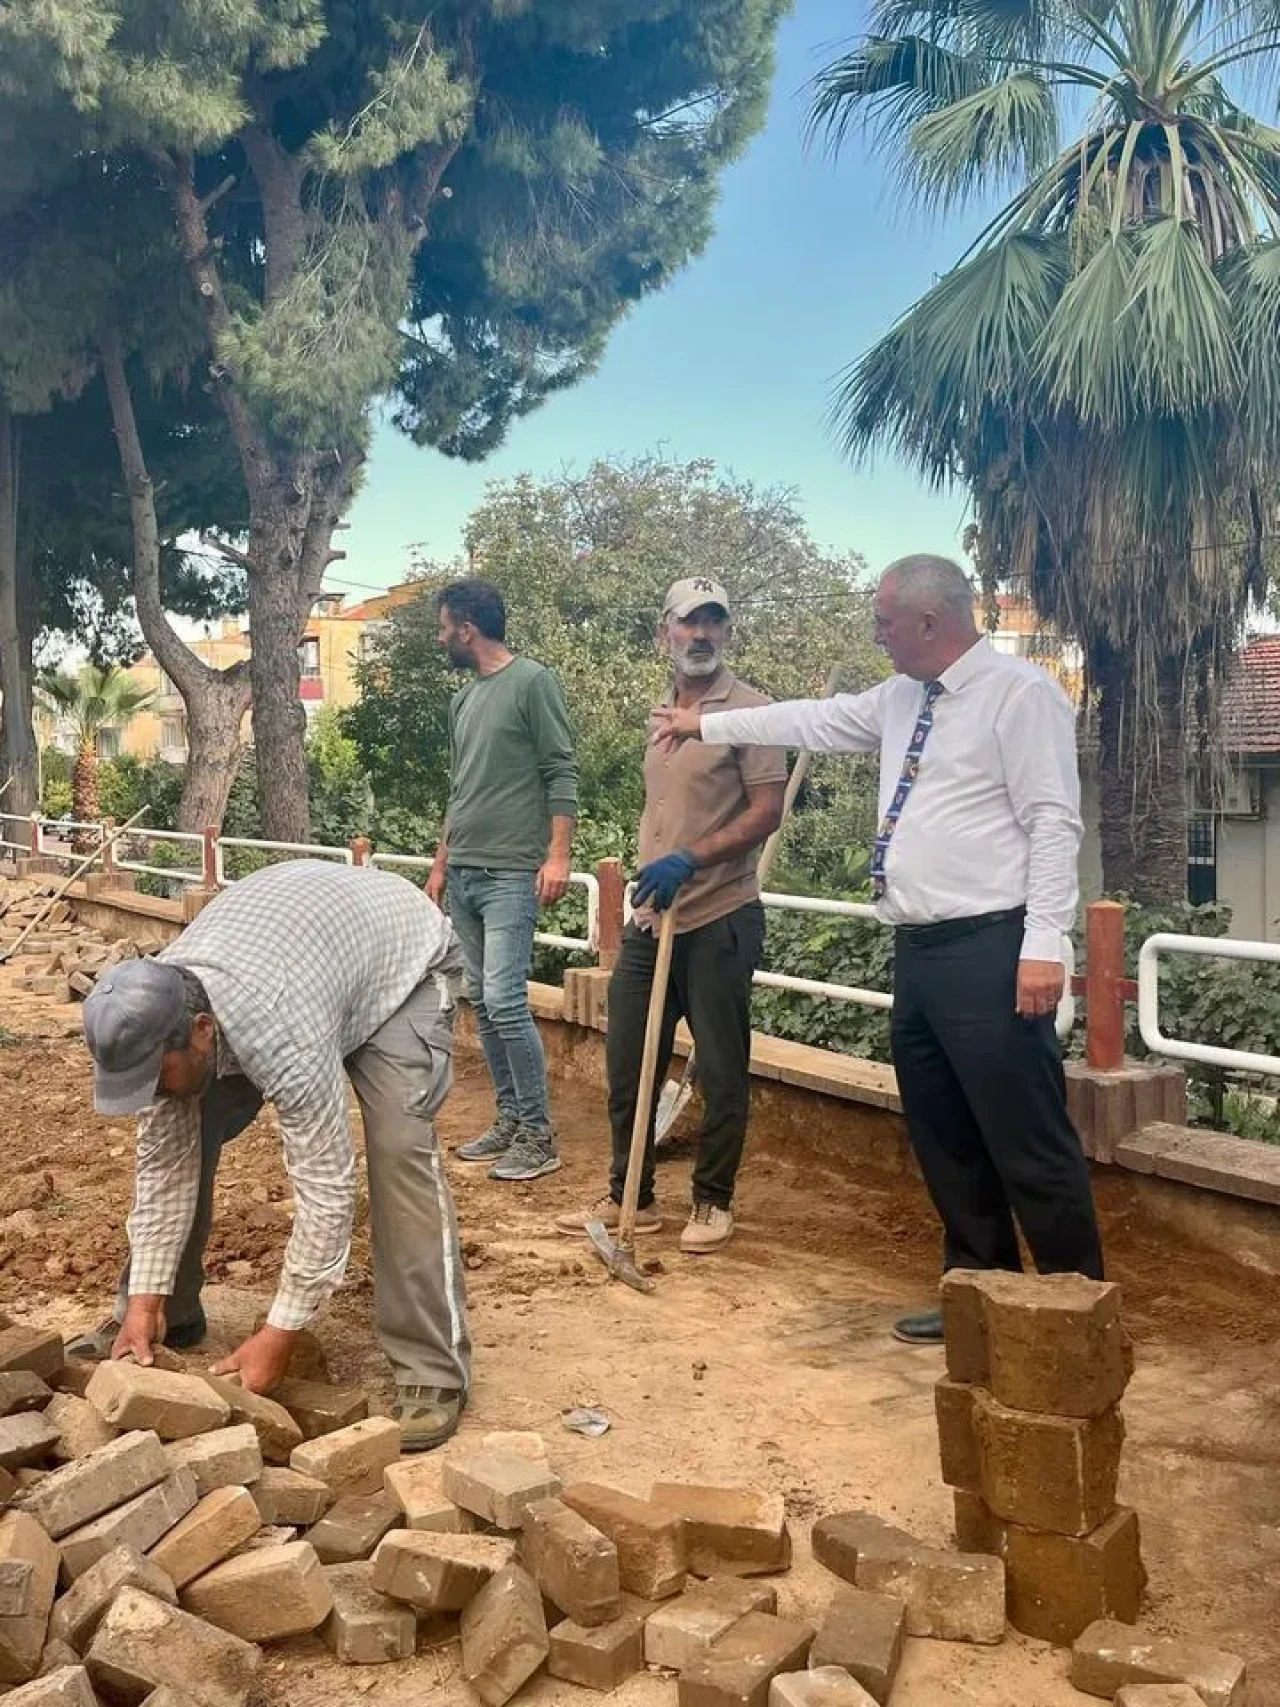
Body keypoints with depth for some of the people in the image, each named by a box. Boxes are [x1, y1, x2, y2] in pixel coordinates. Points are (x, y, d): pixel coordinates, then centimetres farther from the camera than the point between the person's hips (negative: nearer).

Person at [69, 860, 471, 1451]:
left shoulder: (283, 1035, -44)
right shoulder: (153, 1016, -23)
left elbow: (327, 1186, -36)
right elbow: (164, 1159, -13)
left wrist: (278, 1335, -29)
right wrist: (145, 1303, -13)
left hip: (402, 962, -6)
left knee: (400, 1148, -26)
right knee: (181, 1136, -2)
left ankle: (434, 1371, -16)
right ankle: (170, 1316, 17)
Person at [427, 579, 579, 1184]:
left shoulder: (533, 682, -4)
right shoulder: (463, 700, 18)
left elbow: (562, 774, -9)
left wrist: (558, 855, -18)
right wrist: (440, 865, 22)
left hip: (512, 875, -8)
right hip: (463, 874, 8)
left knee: (505, 1002, -12)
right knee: (482, 1004, 8)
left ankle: (538, 1135, -2)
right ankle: (509, 1120, 17)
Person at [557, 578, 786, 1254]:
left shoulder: (748, 709, -8)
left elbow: (766, 812, -15)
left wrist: (691, 861, -24)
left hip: (719, 921, -7)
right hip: (650, 919, 7)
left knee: (721, 1071, 4)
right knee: (626, 1064, 11)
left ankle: (713, 1201, 20)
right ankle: (629, 1195, 25)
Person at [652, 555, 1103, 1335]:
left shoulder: (1020, 692, -10)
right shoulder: (903, 698, 15)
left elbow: (1054, 824, -16)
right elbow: (816, 720, 27)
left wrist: (1043, 945, -22)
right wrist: (706, 725, 31)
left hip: (990, 950, -9)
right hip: (918, 950, 9)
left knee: (1028, 1141, -4)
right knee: (945, 1139, 15)